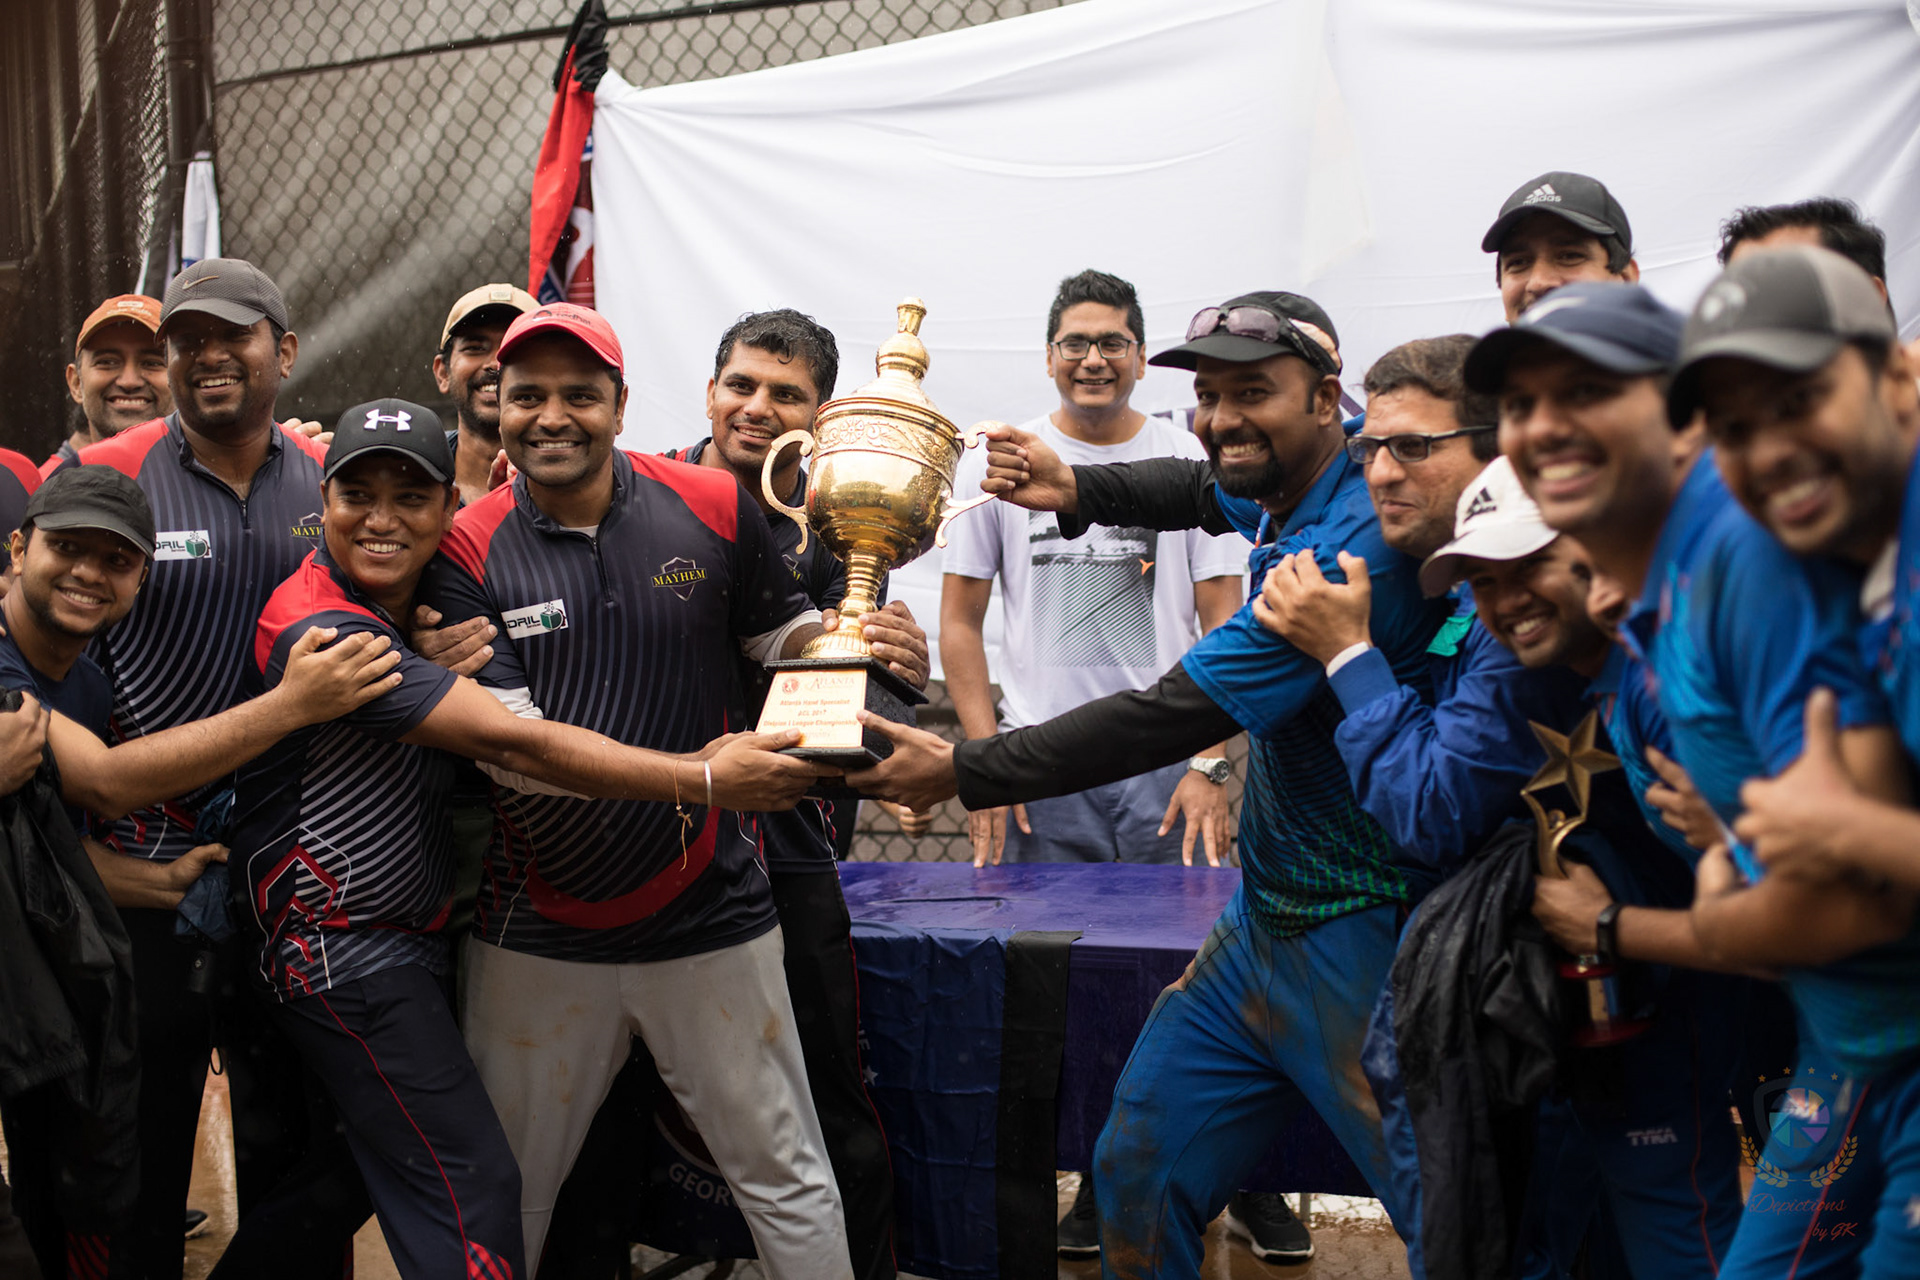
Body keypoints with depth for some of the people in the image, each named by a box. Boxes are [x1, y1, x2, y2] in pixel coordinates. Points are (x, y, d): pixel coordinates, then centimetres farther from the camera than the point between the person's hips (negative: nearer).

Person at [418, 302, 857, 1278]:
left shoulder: (712, 507, -3)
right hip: (536, 931, 0)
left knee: (786, 1176, 10)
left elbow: (786, 637, 11)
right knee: (502, 1190, 17)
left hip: (710, 917, 0)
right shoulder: (467, 550, -7)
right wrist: (697, 774, -27)